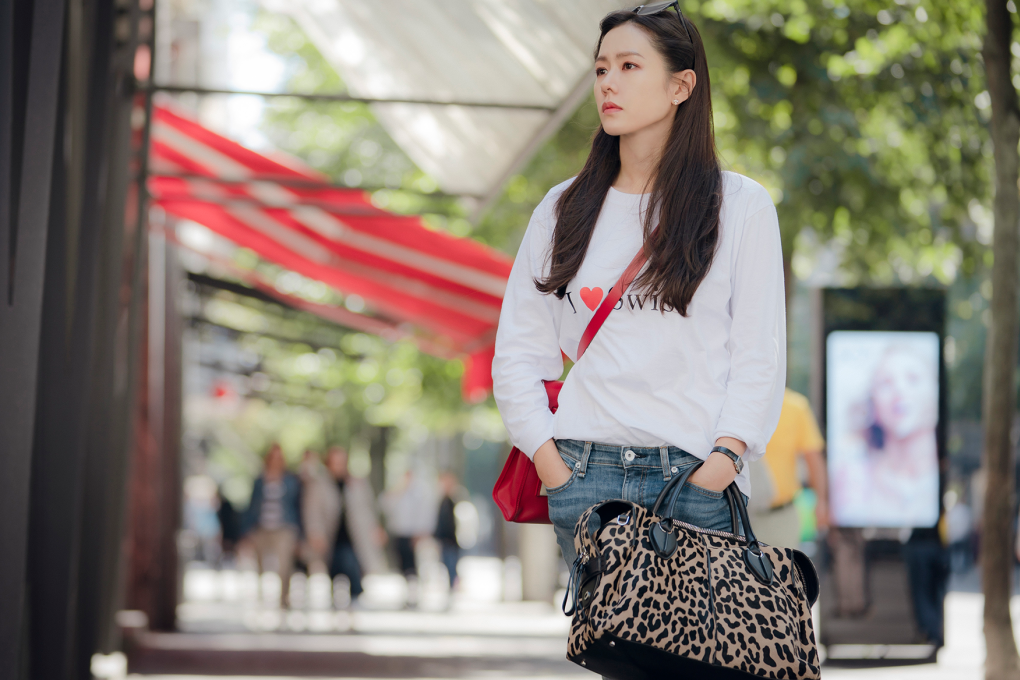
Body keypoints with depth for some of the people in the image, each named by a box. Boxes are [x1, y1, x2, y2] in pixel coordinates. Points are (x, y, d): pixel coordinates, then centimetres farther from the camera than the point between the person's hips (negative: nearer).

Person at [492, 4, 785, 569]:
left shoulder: (741, 206, 6)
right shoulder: (563, 209, 13)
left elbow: (759, 355, 1)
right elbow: (518, 352, 11)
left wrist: (722, 463, -11)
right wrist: (552, 465, -2)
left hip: (700, 478, -2)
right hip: (583, 471, 2)